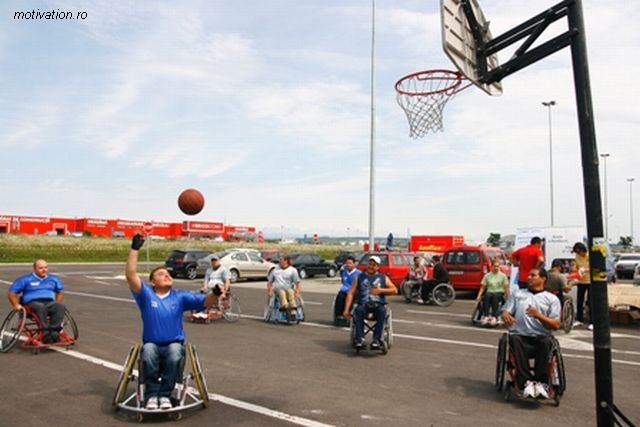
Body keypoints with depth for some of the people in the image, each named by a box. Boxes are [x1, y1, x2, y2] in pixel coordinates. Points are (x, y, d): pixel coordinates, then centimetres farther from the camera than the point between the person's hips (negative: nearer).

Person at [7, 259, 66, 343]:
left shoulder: (54, 279, 21)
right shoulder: (25, 279, 11)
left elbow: (60, 291, 29)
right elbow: (11, 292, 9)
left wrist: (57, 304, 11)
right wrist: (16, 304, -7)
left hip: (49, 303, 3)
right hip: (32, 303, -3)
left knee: (61, 306, -33)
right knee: (40, 307, -41)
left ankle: (54, 331, -36)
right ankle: (46, 333, -39)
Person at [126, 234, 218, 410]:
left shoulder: (180, 296, 4)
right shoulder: (146, 294, 2)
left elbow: (205, 301, -5)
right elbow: (130, 275, -11)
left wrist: (215, 294, -29)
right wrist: (135, 249, -16)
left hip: (174, 344, 1)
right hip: (151, 344, 0)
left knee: (174, 355, -32)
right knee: (148, 353, -33)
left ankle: (165, 395, -17)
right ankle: (151, 395, -18)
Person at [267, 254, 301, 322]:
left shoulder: (292, 270, 10)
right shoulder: (275, 269, 22)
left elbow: (297, 283, 2)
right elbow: (269, 281, 24)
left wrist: (297, 293, -13)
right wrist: (269, 291, 8)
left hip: (289, 288, -2)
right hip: (278, 289, 2)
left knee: (290, 292, -37)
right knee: (282, 293, -34)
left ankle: (292, 312, -49)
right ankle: (285, 306, -60)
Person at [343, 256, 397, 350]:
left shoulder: (383, 278, 17)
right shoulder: (359, 278, 16)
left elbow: (394, 290, 10)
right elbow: (351, 293, 8)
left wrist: (381, 290, -5)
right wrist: (346, 309, -4)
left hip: (378, 304, 0)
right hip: (363, 304, 0)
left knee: (382, 311, -34)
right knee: (358, 310, -34)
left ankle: (376, 339, -33)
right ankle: (360, 339, -33)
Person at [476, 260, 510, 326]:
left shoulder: (503, 275, 5)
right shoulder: (487, 275, 10)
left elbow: (506, 288, 2)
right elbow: (483, 287, 8)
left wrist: (507, 298, -6)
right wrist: (479, 295, -6)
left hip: (500, 293, -1)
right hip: (490, 292, 1)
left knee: (494, 296, -37)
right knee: (487, 295, -35)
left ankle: (494, 317, -42)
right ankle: (485, 316, -41)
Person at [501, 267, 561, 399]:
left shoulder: (552, 299, 16)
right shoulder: (517, 294, 23)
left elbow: (556, 325, 5)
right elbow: (504, 313, 12)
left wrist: (539, 315, -13)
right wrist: (506, 317, -13)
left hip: (540, 337, -1)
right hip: (520, 335, 1)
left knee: (547, 342, -35)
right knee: (515, 339, -33)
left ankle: (541, 383, -31)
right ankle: (526, 382, -36)